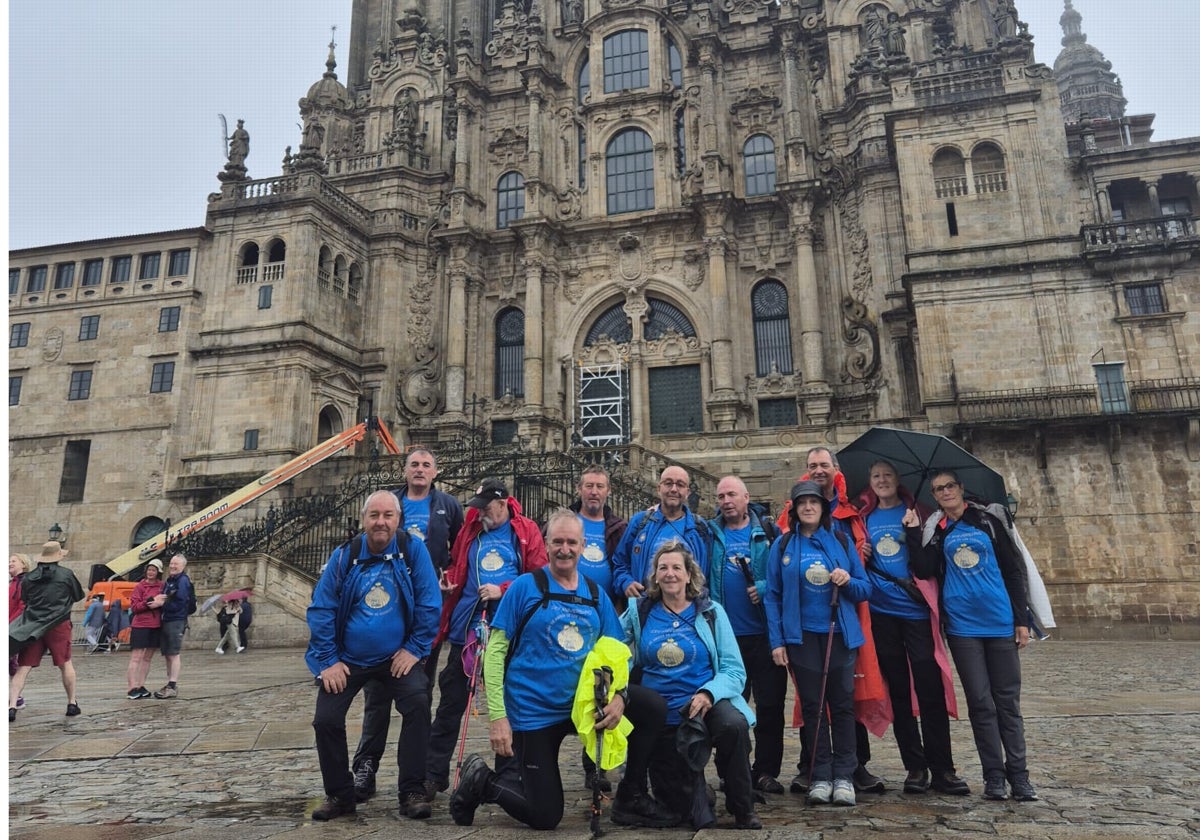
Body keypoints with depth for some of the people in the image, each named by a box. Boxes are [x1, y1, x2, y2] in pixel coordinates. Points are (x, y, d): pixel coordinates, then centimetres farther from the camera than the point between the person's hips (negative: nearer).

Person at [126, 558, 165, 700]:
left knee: (147, 658, 10)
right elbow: (134, 606, -6)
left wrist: (159, 604, -8)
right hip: (140, 625, -4)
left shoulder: (162, 586, 8)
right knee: (136, 657, -6)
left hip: (156, 626, 4)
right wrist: (147, 604, -22)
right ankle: (132, 689, -8)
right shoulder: (141, 586, -2)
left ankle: (141, 687, 17)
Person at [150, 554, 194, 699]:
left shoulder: (183, 581, -9)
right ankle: (170, 684, 19)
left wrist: (162, 603, -20)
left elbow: (180, 603, -17)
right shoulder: (168, 581, 18)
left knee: (174, 654, -7)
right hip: (166, 621, 9)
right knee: (167, 654, 12)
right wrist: (157, 600, 1)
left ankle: (173, 686, -5)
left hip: (177, 622, -9)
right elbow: (165, 599, 20)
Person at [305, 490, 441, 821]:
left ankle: (411, 792, -6)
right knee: (325, 720, -3)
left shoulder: (413, 550, -12)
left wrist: (414, 649, -13)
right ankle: (339, 795, 20)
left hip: (397, 657, -2)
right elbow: (320, 609, -6)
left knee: (418, 704, -21)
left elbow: (429, 604, -11)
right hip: (348, 658, 2)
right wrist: (327, 660, -9)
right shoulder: (344, 555, -8)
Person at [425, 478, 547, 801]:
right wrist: (448, 580, 1)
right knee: (451, 701, 7)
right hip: (466, 627, 3)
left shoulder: (526, 531, -2)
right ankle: (434, 773, 18)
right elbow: (456, 565, 23)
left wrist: (503, 590, -15)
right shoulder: (470, 529, 9)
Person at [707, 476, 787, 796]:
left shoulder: (769, 532, 3)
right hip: (726, 635, 1)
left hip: (765, 633, -1)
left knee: (770, 704, 4)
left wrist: (765, 588, -15)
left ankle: (766, 770, 17)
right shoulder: (709, 533, 7)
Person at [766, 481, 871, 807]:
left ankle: (844, 776, 13)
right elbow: (773, 595, 2)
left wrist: (848, 581, -15)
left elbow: (865, 590, 7)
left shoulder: (842, 542, 5)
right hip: (802, 636, -1)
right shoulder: (783, 545, 2)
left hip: (840, 634, 1)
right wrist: (777, 641, -4)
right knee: (812, 706, 5)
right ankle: (820, 777, 13)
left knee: (842, 704, 3)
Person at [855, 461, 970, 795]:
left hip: (916, 609, -2)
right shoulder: (864, 519, 12)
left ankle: (942, 769, 7)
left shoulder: (915, 512, 5)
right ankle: (915, 767, 18)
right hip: (881, 613, 3)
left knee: (930, 690, -3)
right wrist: (860, 557, -2)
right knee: (898, 692, 8)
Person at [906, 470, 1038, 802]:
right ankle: (994, 776, 12)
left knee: (1008, 700, 5)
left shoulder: (987, 520, 4)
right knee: (980, 702, 3)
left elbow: (1013, 569, 4)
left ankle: (1019, 776, 14)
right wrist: (913, 532, -11)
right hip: (962, 626, 0)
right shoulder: (935, 531, 8)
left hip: (1001, 623, 0)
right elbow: (924, 570, -6)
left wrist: (1021, 619, 0)